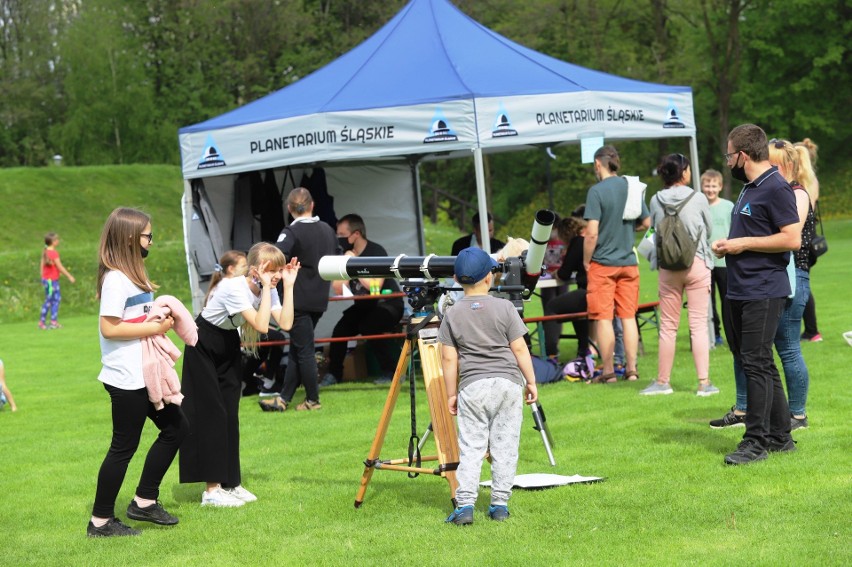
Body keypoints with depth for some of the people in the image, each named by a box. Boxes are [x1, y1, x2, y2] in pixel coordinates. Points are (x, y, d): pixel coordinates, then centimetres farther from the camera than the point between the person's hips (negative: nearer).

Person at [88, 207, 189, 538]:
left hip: (145, 374, 10)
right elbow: (109, 328, -23)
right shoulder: (115, 279, -17)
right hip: (126, 379, -10)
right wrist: (154, 328, -19)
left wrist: (161, 321, 2)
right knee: (124, 447, -2)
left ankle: (144, 502, 21)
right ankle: (101, 521, 8)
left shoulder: (133, 275, 13)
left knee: (176, 428, 14)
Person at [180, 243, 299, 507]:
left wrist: (288, 285, -23)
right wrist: (266, 287, -36)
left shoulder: (268, 289, -9)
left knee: (230, 414, 6)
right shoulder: (234, 288, -31)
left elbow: (285, 323, -21)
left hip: (229, 346, 7)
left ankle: (229, 483, 12)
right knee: (211, 415, -9)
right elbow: (261, 325, -38)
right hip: (203, 348, -7)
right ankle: (211, 490, -8)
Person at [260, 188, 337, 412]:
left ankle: (313, 400, 6)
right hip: (320, 299, 7)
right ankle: (283, 398, 12)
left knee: (303, 350, 1)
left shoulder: (292, 233, -14)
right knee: (296, 349, 11)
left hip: (299, 300, -7)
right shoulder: (327, 230, 9)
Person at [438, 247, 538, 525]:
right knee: (505, 447, 6)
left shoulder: (452, 314, 2)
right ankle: (500, 504, 7)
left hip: (472, 387, 0)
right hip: (508, 383, 0)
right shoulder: (504, 308, -1)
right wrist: (531, 381, 9)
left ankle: (465, 504, -7)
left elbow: (449, 358, 2)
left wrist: (451, 394, 9)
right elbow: (519, 349, 0)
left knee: (470, 448, 2)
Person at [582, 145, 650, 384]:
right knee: (628, 316, 10)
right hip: (629, 262, 5)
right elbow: (646, 222, 13)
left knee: (603, 318, 1)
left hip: (603, 263, -5)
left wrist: (586, 261, -5)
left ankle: (608, 372, 3)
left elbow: (592, 232, -17)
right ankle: (631, 369, 11)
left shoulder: (597, 191, -13)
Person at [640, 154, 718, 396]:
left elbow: (655, 229, 9)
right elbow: (709, 228, 6)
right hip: (697, 263, -2)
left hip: (668, 266, 2)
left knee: (668, 326, 9)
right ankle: (704, 382, -2)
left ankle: (662, 381, 15)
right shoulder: (698, 199, -7)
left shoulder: (656, 201, -2)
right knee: (699, 324, 0)